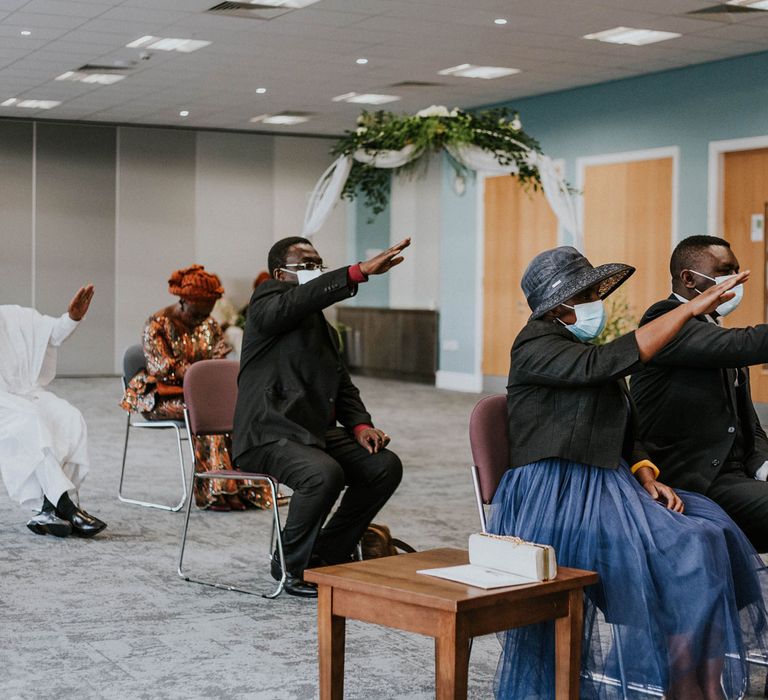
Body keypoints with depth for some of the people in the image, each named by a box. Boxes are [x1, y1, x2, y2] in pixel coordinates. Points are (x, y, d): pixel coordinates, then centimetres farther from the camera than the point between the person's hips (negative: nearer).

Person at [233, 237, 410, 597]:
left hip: (317, 432, 8)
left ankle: (327, 553, 8)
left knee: (386, 465, -7)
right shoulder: (267, 300, -4)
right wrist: (361, 271, -38)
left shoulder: (322, 327, 21)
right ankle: (290, 565, -9)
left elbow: (343, 385, 21)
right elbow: (299, 299, -28)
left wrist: (360, 425, 1)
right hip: (269, 436, -8)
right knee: (325, 473, -32)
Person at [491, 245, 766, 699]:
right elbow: (608, 363, -25)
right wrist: (692, 307, -24)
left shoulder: (589, 351, 18)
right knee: (680, 549, -23)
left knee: (710, 533, -13)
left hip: (605, 488, 8)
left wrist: (647, 477, 1)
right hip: (554, 496, -8)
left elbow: (625, 436, 21)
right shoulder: (536, 347, -8)